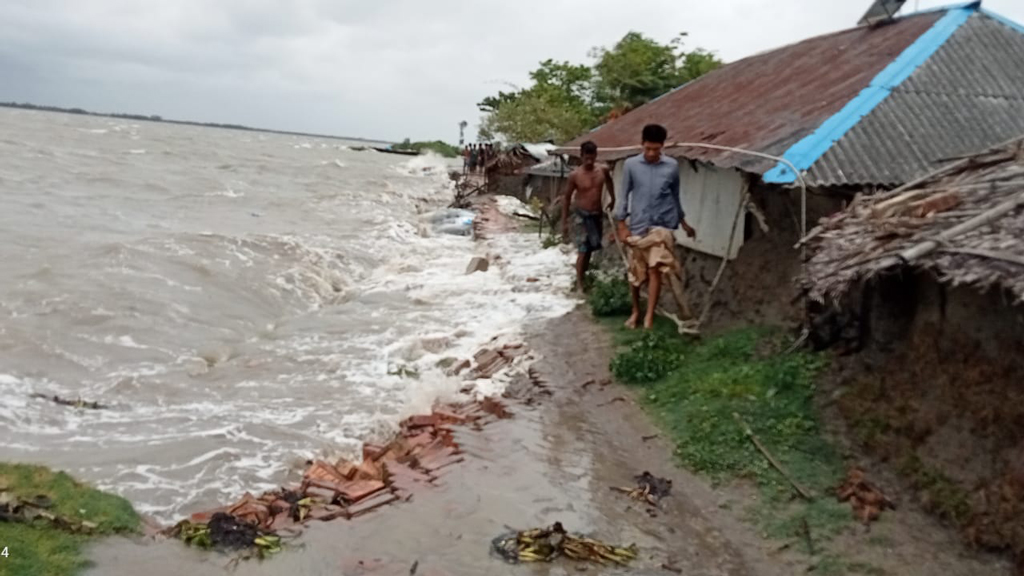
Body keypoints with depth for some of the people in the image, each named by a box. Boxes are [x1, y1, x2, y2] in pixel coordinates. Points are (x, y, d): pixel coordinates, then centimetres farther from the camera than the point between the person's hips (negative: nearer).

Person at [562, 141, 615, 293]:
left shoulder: (603, 170, -5)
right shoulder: (575, 175, -15)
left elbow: (609, 182, 19)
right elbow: (567, 198, -6)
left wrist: (612, 199, 29)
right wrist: (564, 222, -6)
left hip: (598, 214, 4)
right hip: (583, 215, -4)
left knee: (592, 248, 15)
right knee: (583, 250, -9)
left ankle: (583, 275, 33)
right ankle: (579, 283, -3)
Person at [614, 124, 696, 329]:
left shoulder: (672, 166, -2)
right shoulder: (631, 165, -4)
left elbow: (675, 196, 11)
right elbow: (625, 195, 2)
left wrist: (683, 222, 17)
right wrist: (621, 224, -2)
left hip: (662, 225, -1)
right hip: (637, 226, 1)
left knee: (655, 270, -10)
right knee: (635, 272, 8)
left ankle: (649, 316, -6)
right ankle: (636, 311, 28)